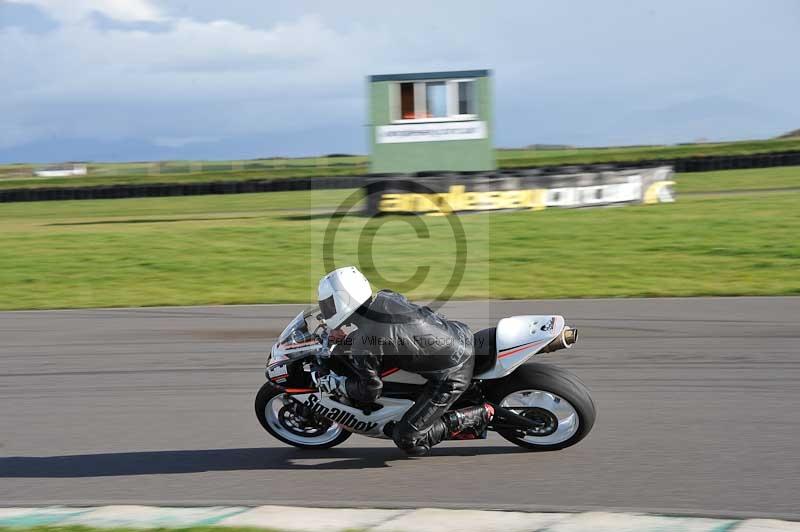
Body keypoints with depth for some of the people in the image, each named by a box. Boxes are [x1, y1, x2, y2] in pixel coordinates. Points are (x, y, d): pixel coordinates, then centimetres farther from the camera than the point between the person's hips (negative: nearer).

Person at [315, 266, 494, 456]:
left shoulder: (364, 348, -19)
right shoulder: (385, 296, 2)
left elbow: (369, 392, -7)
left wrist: (337, 384, 8)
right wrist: (345, 333, 22)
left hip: (452, 375, -8)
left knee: (407, 441, -5)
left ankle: (479, 415, -1)